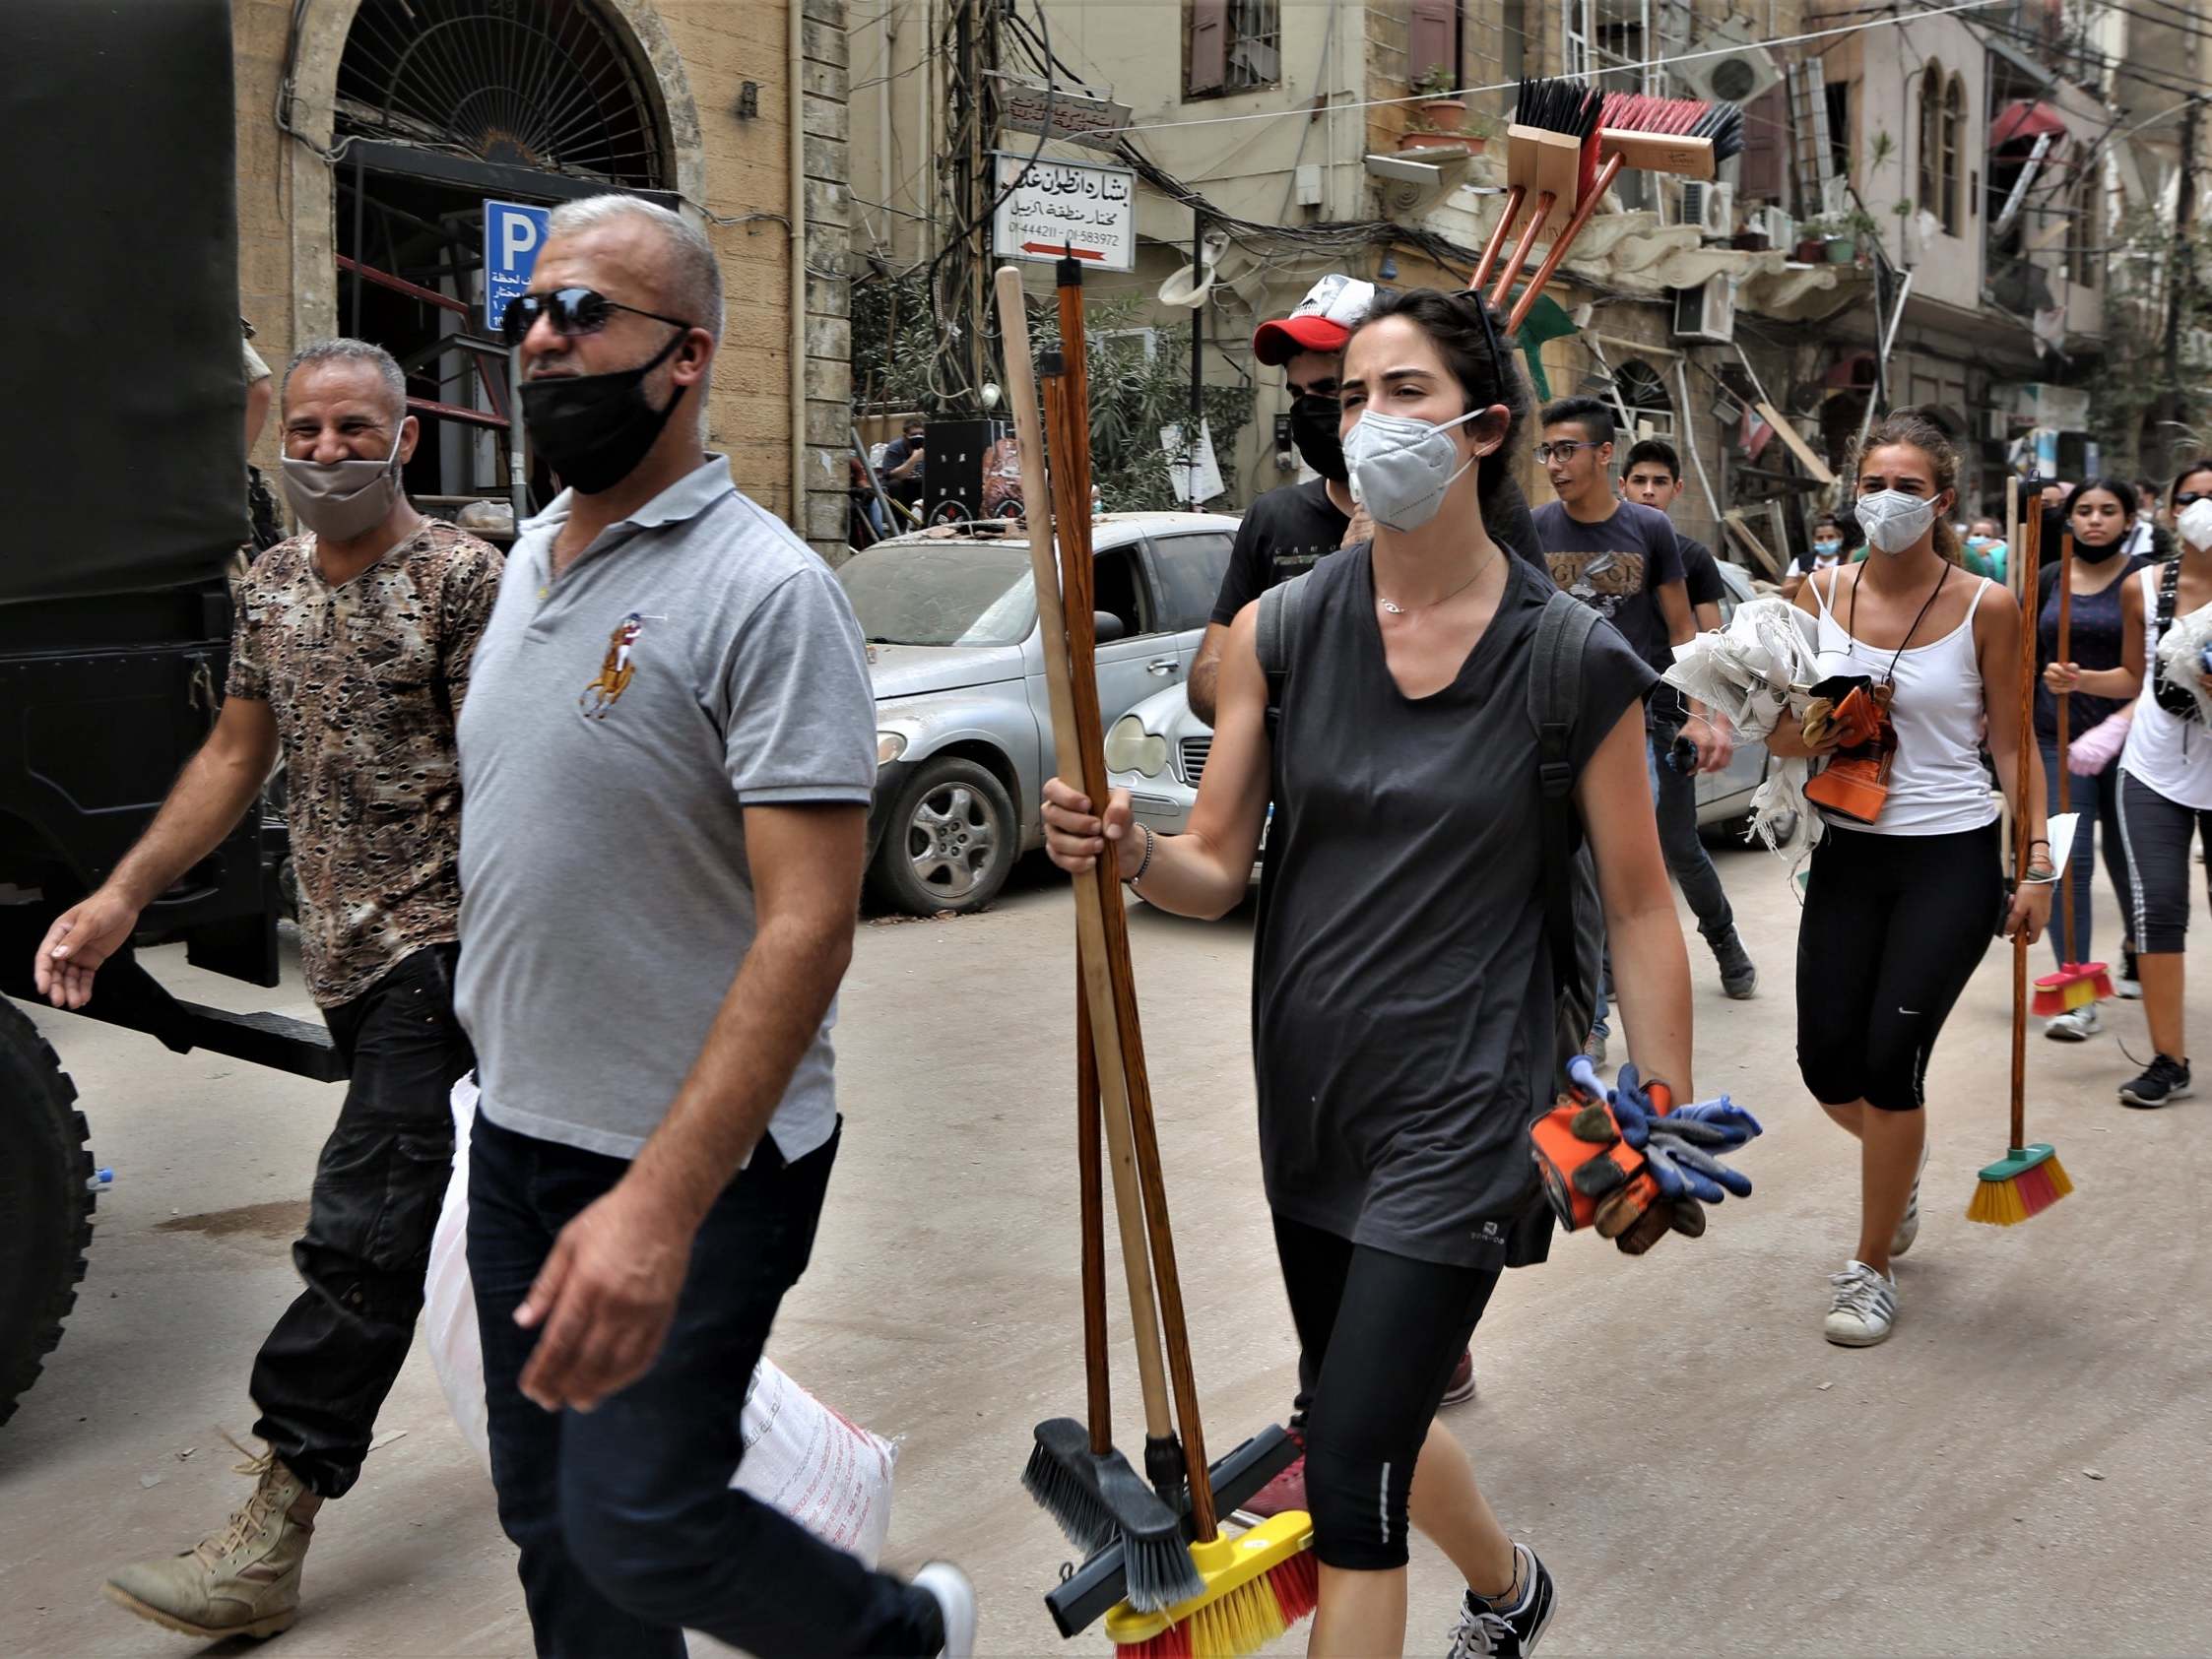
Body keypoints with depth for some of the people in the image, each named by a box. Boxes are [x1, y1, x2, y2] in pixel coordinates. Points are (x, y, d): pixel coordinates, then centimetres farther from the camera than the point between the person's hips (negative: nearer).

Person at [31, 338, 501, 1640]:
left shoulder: (464, 578, -10)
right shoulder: (273, 587, 13)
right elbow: (235, 759, 16)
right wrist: (122, 898, 10)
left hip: (437, 947, -8)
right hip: (347, 951, 8)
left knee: (361, 1236, -8)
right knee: (481, 1203, 17)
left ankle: (272, 1540, -4)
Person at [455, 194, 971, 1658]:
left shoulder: (765, 590, -19)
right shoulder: (532, 557, 8)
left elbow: (809, 927, -25)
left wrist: (661, 1203, -33)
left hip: (694, 1161, -8)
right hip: (516, 1132, 8)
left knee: (640, 1532, -1)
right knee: (550, 1523, 16)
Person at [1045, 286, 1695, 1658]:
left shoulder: (1574, 661, -9)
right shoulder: (1281, 633, -2)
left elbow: (1640, 906, -3)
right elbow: (1218, 871, 0)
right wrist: (1129, 851, -21)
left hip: (1462, 1108, -5)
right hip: (1308, 1093, 5)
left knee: (1348, 1488, -7)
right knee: (1376, 1420, 23)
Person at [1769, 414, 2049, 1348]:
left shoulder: (1985, 608, -6)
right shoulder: (1822, 595, 1)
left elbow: (2012, 745, -1)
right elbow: (1782, 737, 5)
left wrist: (2039, 864, -6)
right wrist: (1832, 725, -17)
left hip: (1952, 858, -3)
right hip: (1850, 851, 3)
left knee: (1892, 1059, -7)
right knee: (1827, 1064, 3)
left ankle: (1871, 1269, 14)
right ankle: (1900, 1168, 41)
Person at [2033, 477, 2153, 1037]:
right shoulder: (2049, 579, 6)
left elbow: (2147, 670, -6)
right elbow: (2028, 657, 11)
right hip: (2058, 738, 1)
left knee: (2125, 858, 13)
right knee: (2067, 860, -8)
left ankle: (2136, 954, 42)